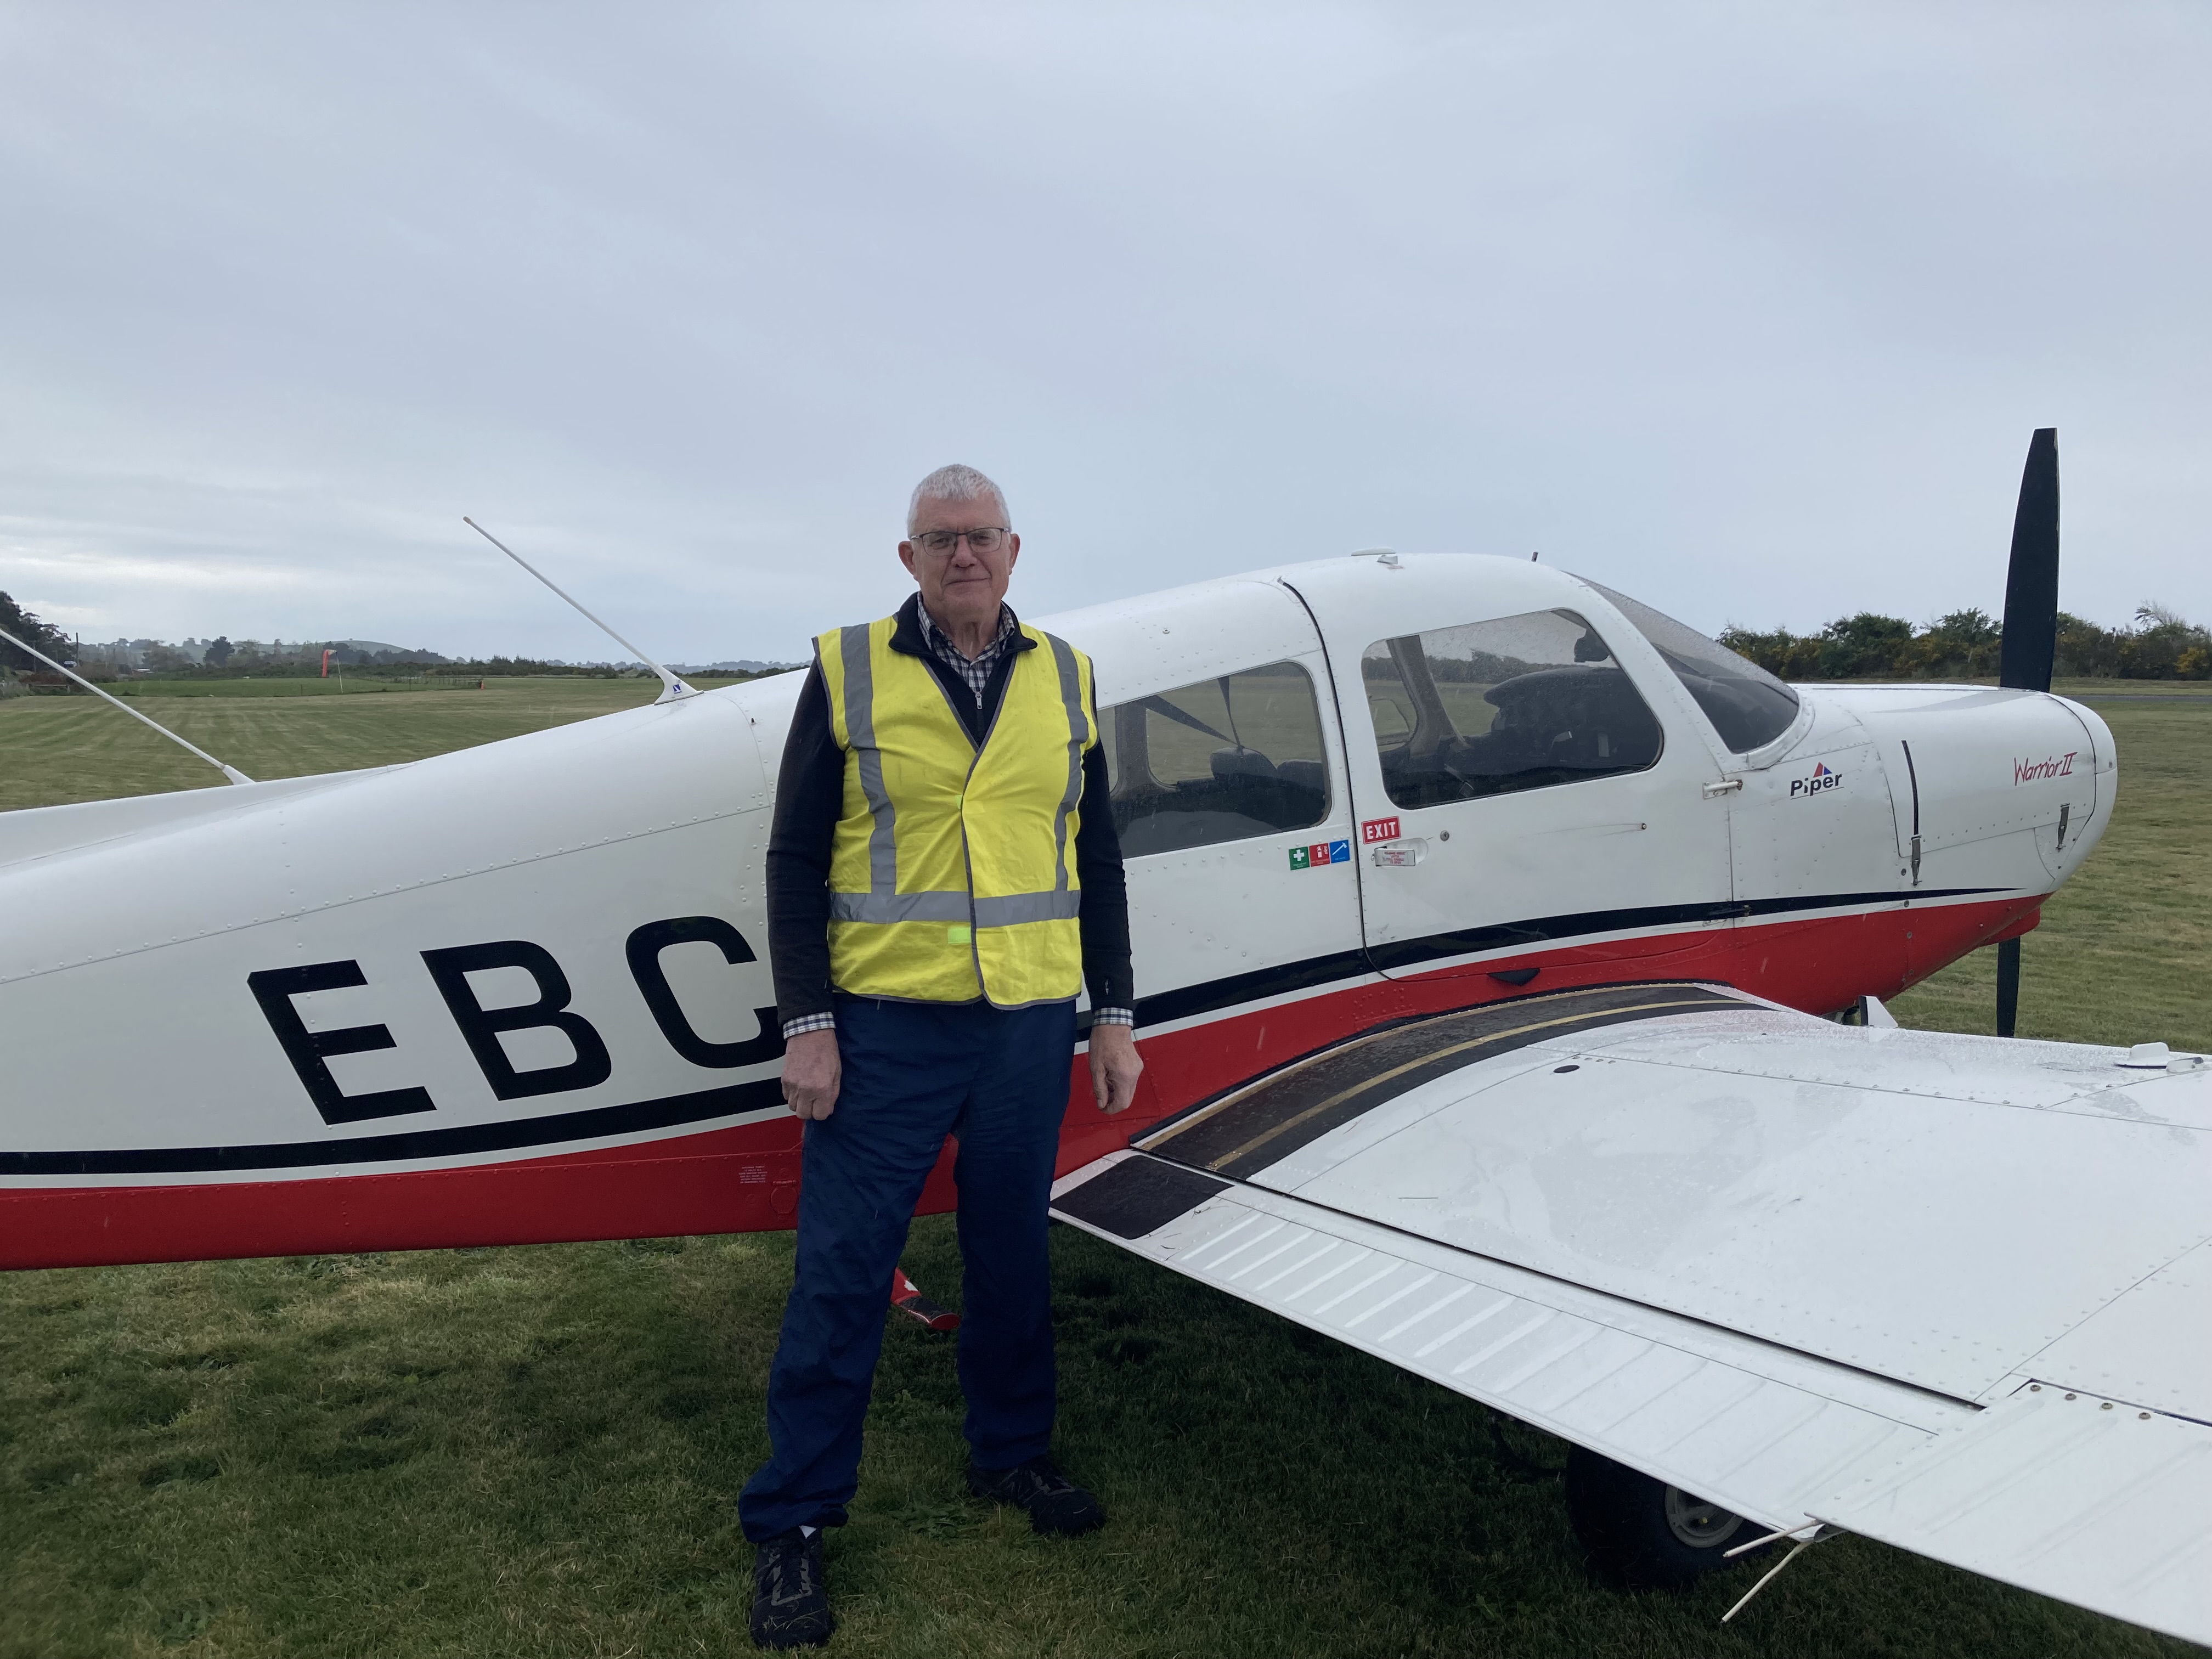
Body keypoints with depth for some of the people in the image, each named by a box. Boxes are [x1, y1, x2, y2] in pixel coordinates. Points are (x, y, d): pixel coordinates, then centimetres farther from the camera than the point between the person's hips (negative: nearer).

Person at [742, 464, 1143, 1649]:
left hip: (1031, 1022, 3)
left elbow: (1094, 859, 11)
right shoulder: (847, 671, -1)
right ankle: (792, 1520, 16)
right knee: (842, 1267, 2)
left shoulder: (1066, 677, 8)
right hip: (886, 1025, -3)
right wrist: (806, 1024, -8)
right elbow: (796, 858, -1)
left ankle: (1011, 1452, 36)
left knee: (1012, 1252, 16)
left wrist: (1114, 1016, 8)